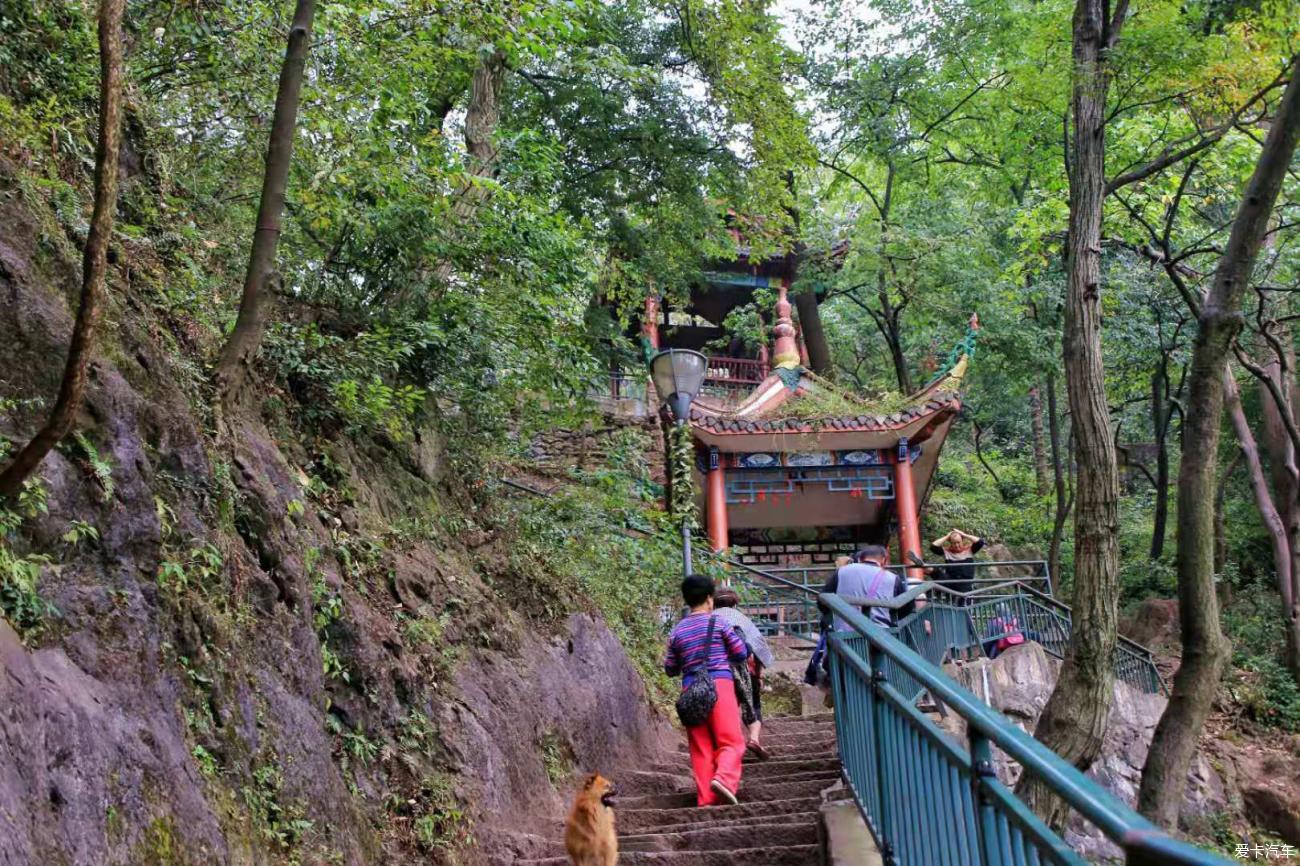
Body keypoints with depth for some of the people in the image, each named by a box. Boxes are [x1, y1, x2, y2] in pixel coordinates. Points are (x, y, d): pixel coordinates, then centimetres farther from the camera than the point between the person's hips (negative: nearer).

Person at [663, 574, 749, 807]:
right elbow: (742, 653, 5)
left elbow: (670, 669, 14)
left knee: (701, 748, 7)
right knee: (731, 740, -2)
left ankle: (706, 798, 4)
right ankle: (723, 778, -26)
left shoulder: (677, 631, 9)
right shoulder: (718, 623, 1)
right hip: (720, 683, -3)